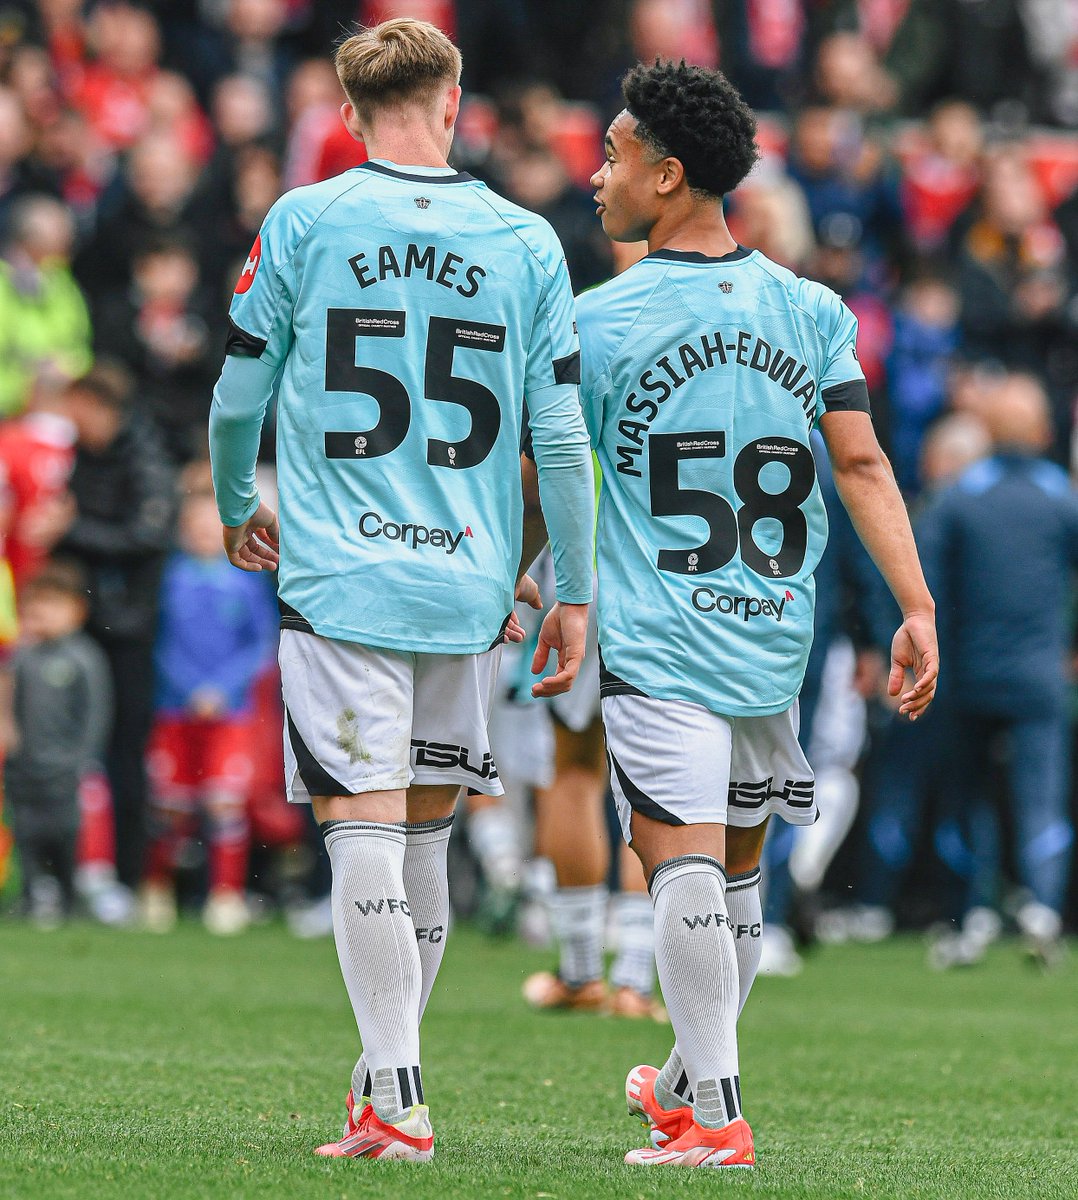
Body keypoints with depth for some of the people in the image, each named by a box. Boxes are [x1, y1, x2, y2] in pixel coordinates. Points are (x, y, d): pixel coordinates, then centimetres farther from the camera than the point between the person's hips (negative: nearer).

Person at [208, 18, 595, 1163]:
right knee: (424, 832, 14)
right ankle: (387, 1065, 24)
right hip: (467, 584, 3)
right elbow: (562, 436, 4)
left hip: (338, 576, -3)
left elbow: (236, 397, 5)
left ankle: (394, 1101, -13)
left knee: (364, 828, -6)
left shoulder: (303, 221, 0)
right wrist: (572, 594, 11)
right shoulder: (527, 241, 5)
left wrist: (237, 507, 25)